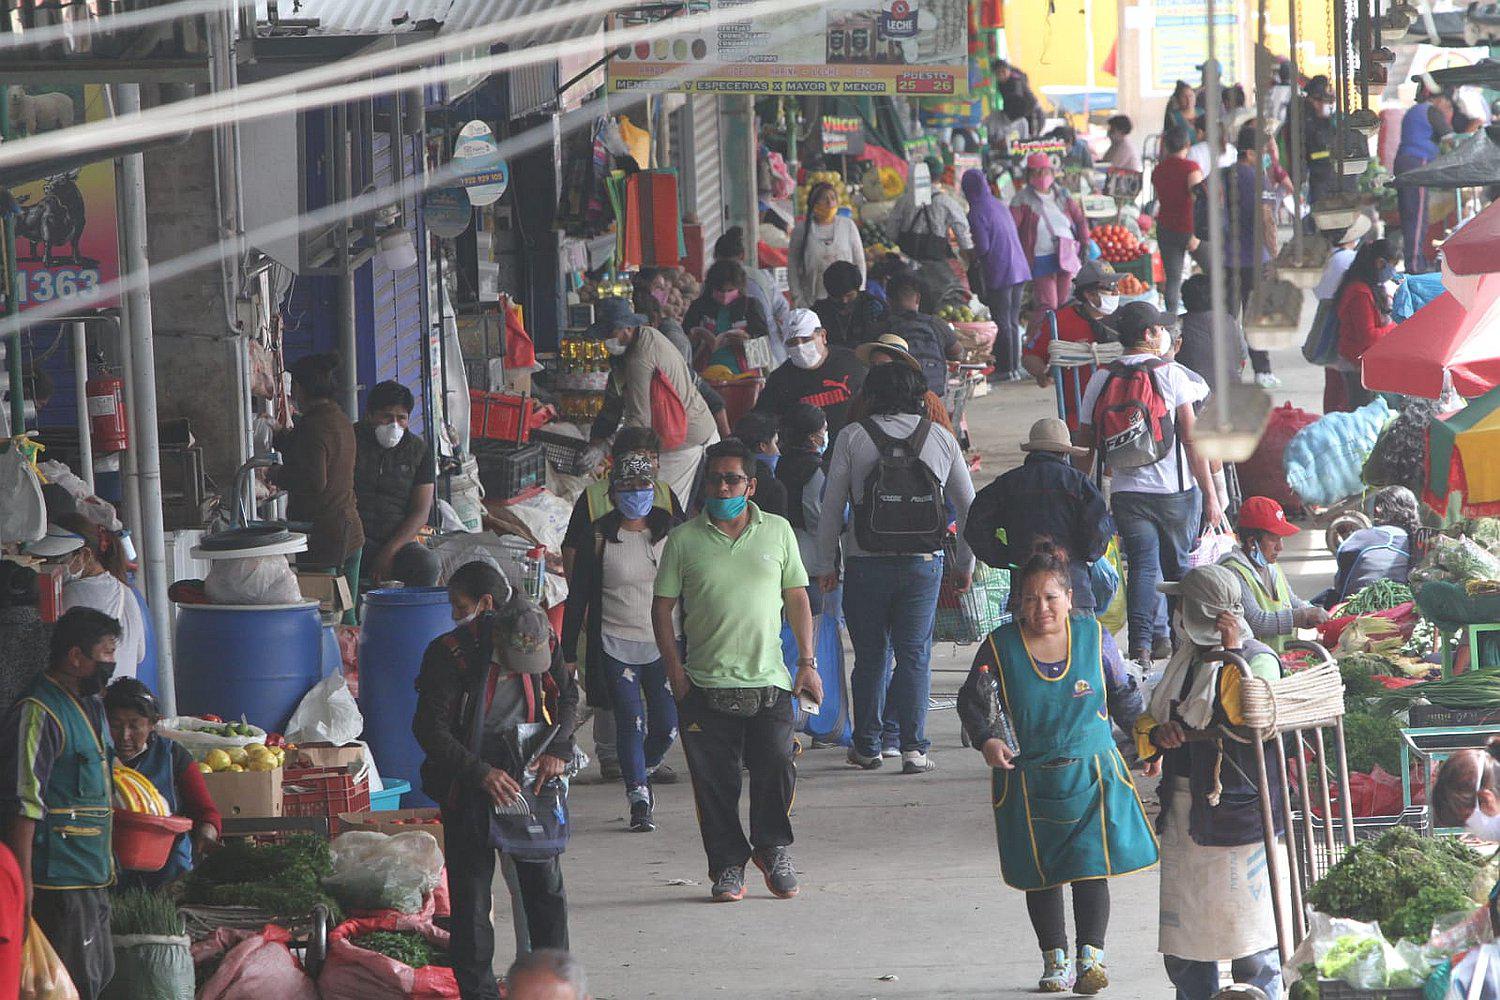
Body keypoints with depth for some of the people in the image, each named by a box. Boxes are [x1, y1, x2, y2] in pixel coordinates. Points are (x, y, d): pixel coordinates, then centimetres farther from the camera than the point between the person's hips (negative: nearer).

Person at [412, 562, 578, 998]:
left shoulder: (544, 645, -2)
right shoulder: (450, 654, -15)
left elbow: (567, 697, 15)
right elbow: (429, 728, -15)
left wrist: (558, 748, -1)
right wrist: (481, 772, -22)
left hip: (528, 777, 3)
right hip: (469, 785, -3)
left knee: (545, 882, 5)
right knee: (471, 889, -1)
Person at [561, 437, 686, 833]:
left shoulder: (670, 527, 4)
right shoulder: (598, 535, -4)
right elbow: (578, 595, 0)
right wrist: (568, 652, -2)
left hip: (664, 645, 2)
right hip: (615, 645, -2)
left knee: (667, 726, 1)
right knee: (631, 722, -11)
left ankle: (644, 769, 31)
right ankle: (639, 798, -4)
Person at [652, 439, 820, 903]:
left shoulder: (777, 532, 9)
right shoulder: (683, 541, 4)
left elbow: (797, 599, 13)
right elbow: (663, 607, 6)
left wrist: (807, 662, 6)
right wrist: (676, 673, -2)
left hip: (769, 682, 1)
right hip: (705, 686, -1)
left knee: (777, 769, -7)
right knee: (715, 782, -1)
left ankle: (773, 849, 16)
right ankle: (727, 867, 11)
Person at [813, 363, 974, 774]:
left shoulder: (852, 437, -3)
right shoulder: (941, 438, 4)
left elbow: (832, 505, -2)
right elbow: (968, 505, 10)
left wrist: (826, 564, 6)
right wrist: (964, 564, 20)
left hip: (867, 564, -1)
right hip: (923, 562, 1)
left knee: (871, 655, 10)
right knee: (915, 654, 6)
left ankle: (867, 747, 16)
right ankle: (914, 747, -3)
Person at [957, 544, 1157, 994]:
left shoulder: (1094, 636, 0)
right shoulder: (1000, 645, -4)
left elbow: (1123, 697, 12)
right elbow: (971, 701, 3)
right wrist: (986, 740, -14)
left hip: (1090, 775, 0)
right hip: (1027, 782, 0)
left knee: (1091, 867, -8)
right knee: (1041, 873, 6)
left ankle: (1091, 956, -5)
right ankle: (1055, 959, 16)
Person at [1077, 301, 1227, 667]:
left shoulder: (1100, 380, 5)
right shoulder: (1171, 374, -5)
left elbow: (1085, 444, 8)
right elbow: (1191, 440, -9)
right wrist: (1210, 495, -5)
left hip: (1126, 491, 2)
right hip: (1175, 488, -2)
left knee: (1143, 567, 2)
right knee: (1179, 566, 13)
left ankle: (1143, 643, -14)